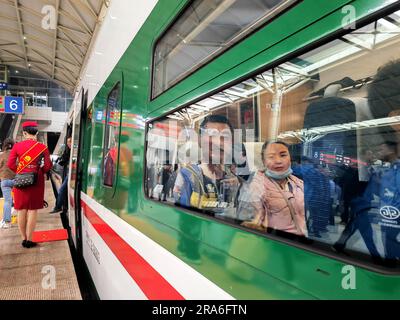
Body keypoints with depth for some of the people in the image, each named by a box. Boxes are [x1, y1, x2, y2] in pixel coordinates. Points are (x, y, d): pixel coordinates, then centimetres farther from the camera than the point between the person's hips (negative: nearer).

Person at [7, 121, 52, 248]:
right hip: (37, 182, -1)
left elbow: (10, 164, -4)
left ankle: (24, 239, 20)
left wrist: (20, 172, 12)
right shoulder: (42, 147, -5)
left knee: (22, 210, 11)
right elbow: (48, 166, -7)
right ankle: (29, 240, 9)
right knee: (33, 211, 5)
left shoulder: (17, 146, -2)